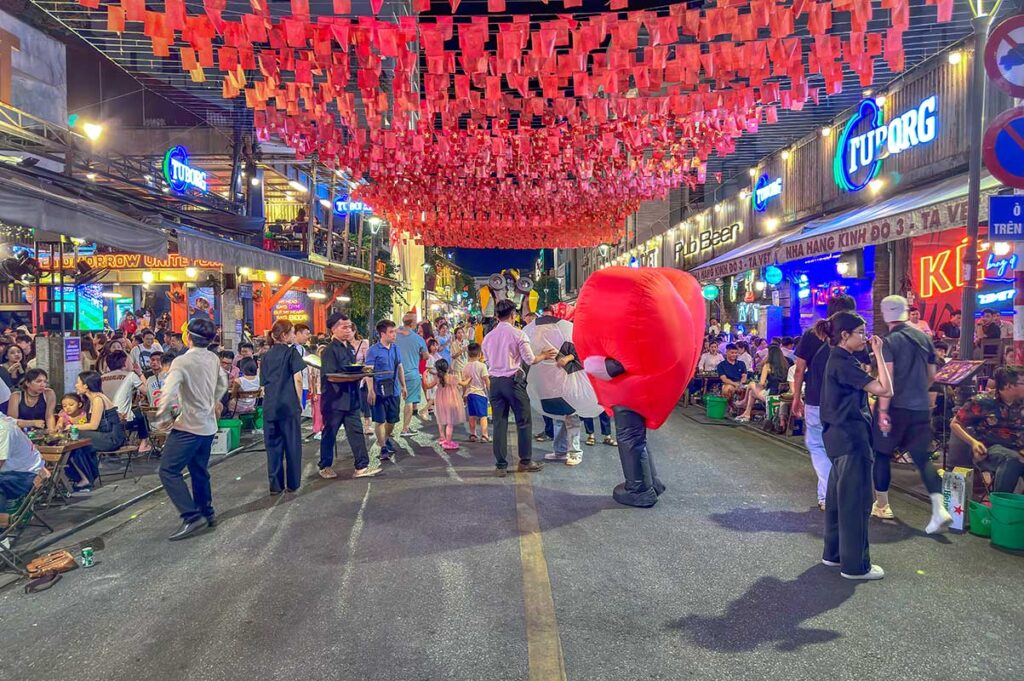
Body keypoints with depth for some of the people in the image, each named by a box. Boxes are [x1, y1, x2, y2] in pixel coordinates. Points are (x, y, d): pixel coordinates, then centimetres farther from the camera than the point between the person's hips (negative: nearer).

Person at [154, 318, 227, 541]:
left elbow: (168, 393, -27)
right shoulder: (214, 359, 4)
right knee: (200, 471, 20)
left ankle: (192, 516, -8)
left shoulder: (182, 361, -18)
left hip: (188, 426, -8)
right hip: (208, 425, 8)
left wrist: (162, 416, -13)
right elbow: (222, 384, 19)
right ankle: (207, 513, 27)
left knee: (169, 471, -3)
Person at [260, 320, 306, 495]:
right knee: (292, 444, 7)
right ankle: (292, 483, 13)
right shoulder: (291, 351, -3)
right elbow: (297, 379, -10)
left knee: (273, 445, 9)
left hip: (269, 406, 4)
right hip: (289, 404, -4)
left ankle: (275, 484, 11)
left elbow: (263, 384, 11)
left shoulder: (267, 356, 11)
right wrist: (300, 402, -2)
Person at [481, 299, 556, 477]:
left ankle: (500, 465, 10)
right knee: (523, 421, 9)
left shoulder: (488, 337, 7)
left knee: (499, 423, 7)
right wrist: (544, 355, 9)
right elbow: (530, 360, -8)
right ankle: (525, 461, 17)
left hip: (495, 381, 5)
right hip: (513, 380, -4)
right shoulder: (517, 334, -8)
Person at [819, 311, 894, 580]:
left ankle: (834, 553, 27)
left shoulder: (838, 359, 13)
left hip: (840, 434, 10)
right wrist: (878, 353, -17)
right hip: (851, 436, -10)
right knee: (856, 499, -3)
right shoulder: (844, 362, -17)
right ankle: (855, 565, 6)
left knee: (839, 495, 17)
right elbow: (885, 389, -21)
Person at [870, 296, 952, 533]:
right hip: (921, 408, 5)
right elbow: (932, 375, 15)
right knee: (922, 457, 8)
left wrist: (883, 411, -16)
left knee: (882, 454, 10)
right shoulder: (924, 338, 7)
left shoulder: (890, 341, -11)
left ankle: (881, 505, 19)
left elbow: (886, 379, -17)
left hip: (895, 407, -5)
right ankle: (939, 508, -6)